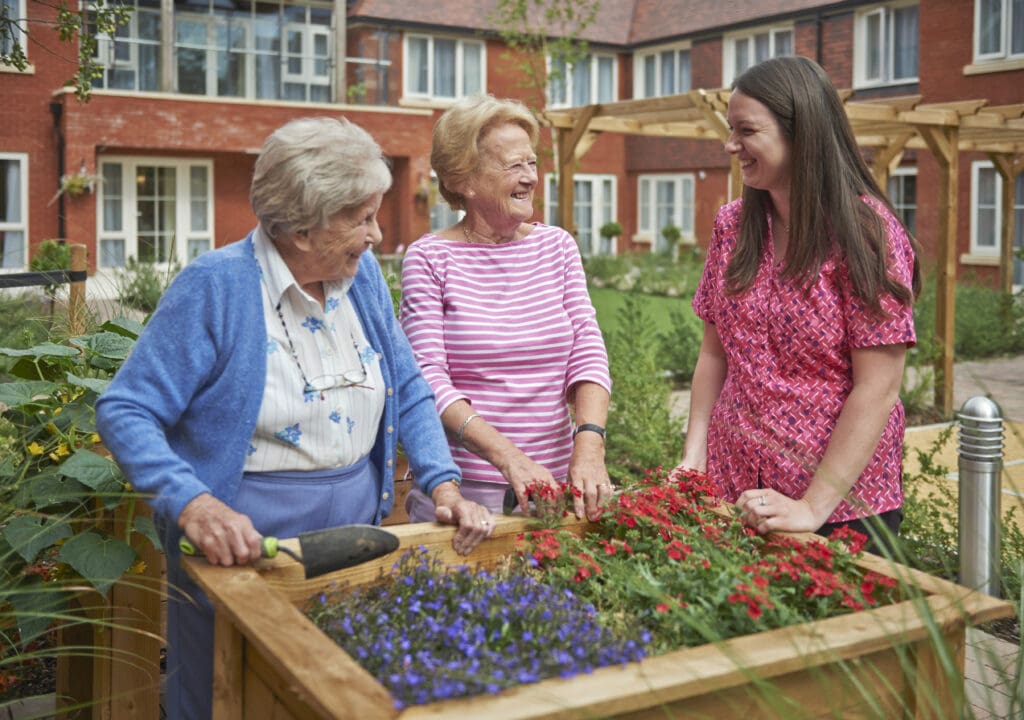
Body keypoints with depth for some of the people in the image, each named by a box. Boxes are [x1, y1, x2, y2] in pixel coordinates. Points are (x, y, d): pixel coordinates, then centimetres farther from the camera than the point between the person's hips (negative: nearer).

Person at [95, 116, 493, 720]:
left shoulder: (363, 274, 1)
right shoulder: (216, 286, -18)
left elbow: (409, 390, 9)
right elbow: (126, 411, -17)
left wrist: (444, 485, -4)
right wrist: (194, 504, -31)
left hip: (356, 532, 6)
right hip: (245, 546, -5)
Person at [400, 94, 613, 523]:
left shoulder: (558, 246, 6)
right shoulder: (429, 258, -6)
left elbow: (588, 352, -1)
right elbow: (428, 379, -13)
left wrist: (589, 442, -19)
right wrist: (508, 457, -26)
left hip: (556, 482, 4)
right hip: (462, 485, -3)